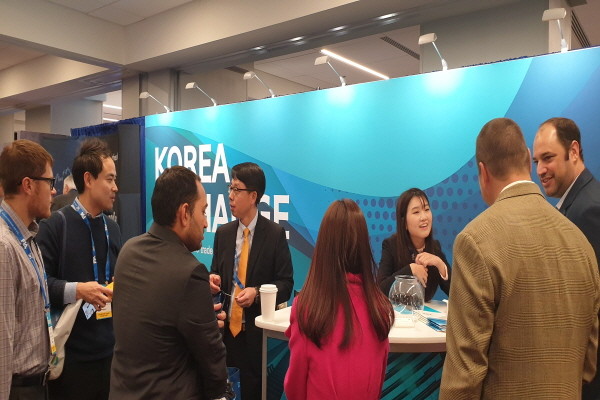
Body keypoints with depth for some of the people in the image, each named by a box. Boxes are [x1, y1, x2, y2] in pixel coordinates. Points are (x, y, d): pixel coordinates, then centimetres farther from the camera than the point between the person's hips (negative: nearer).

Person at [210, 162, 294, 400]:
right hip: (226, 326, 4)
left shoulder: (275, 234, -7)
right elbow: (216, 272, 13)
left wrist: (257, 293, -21)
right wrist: (213, 280, -9)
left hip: (257, 330, -4)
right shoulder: (223, 233, 7)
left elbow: (286, 284, -6)